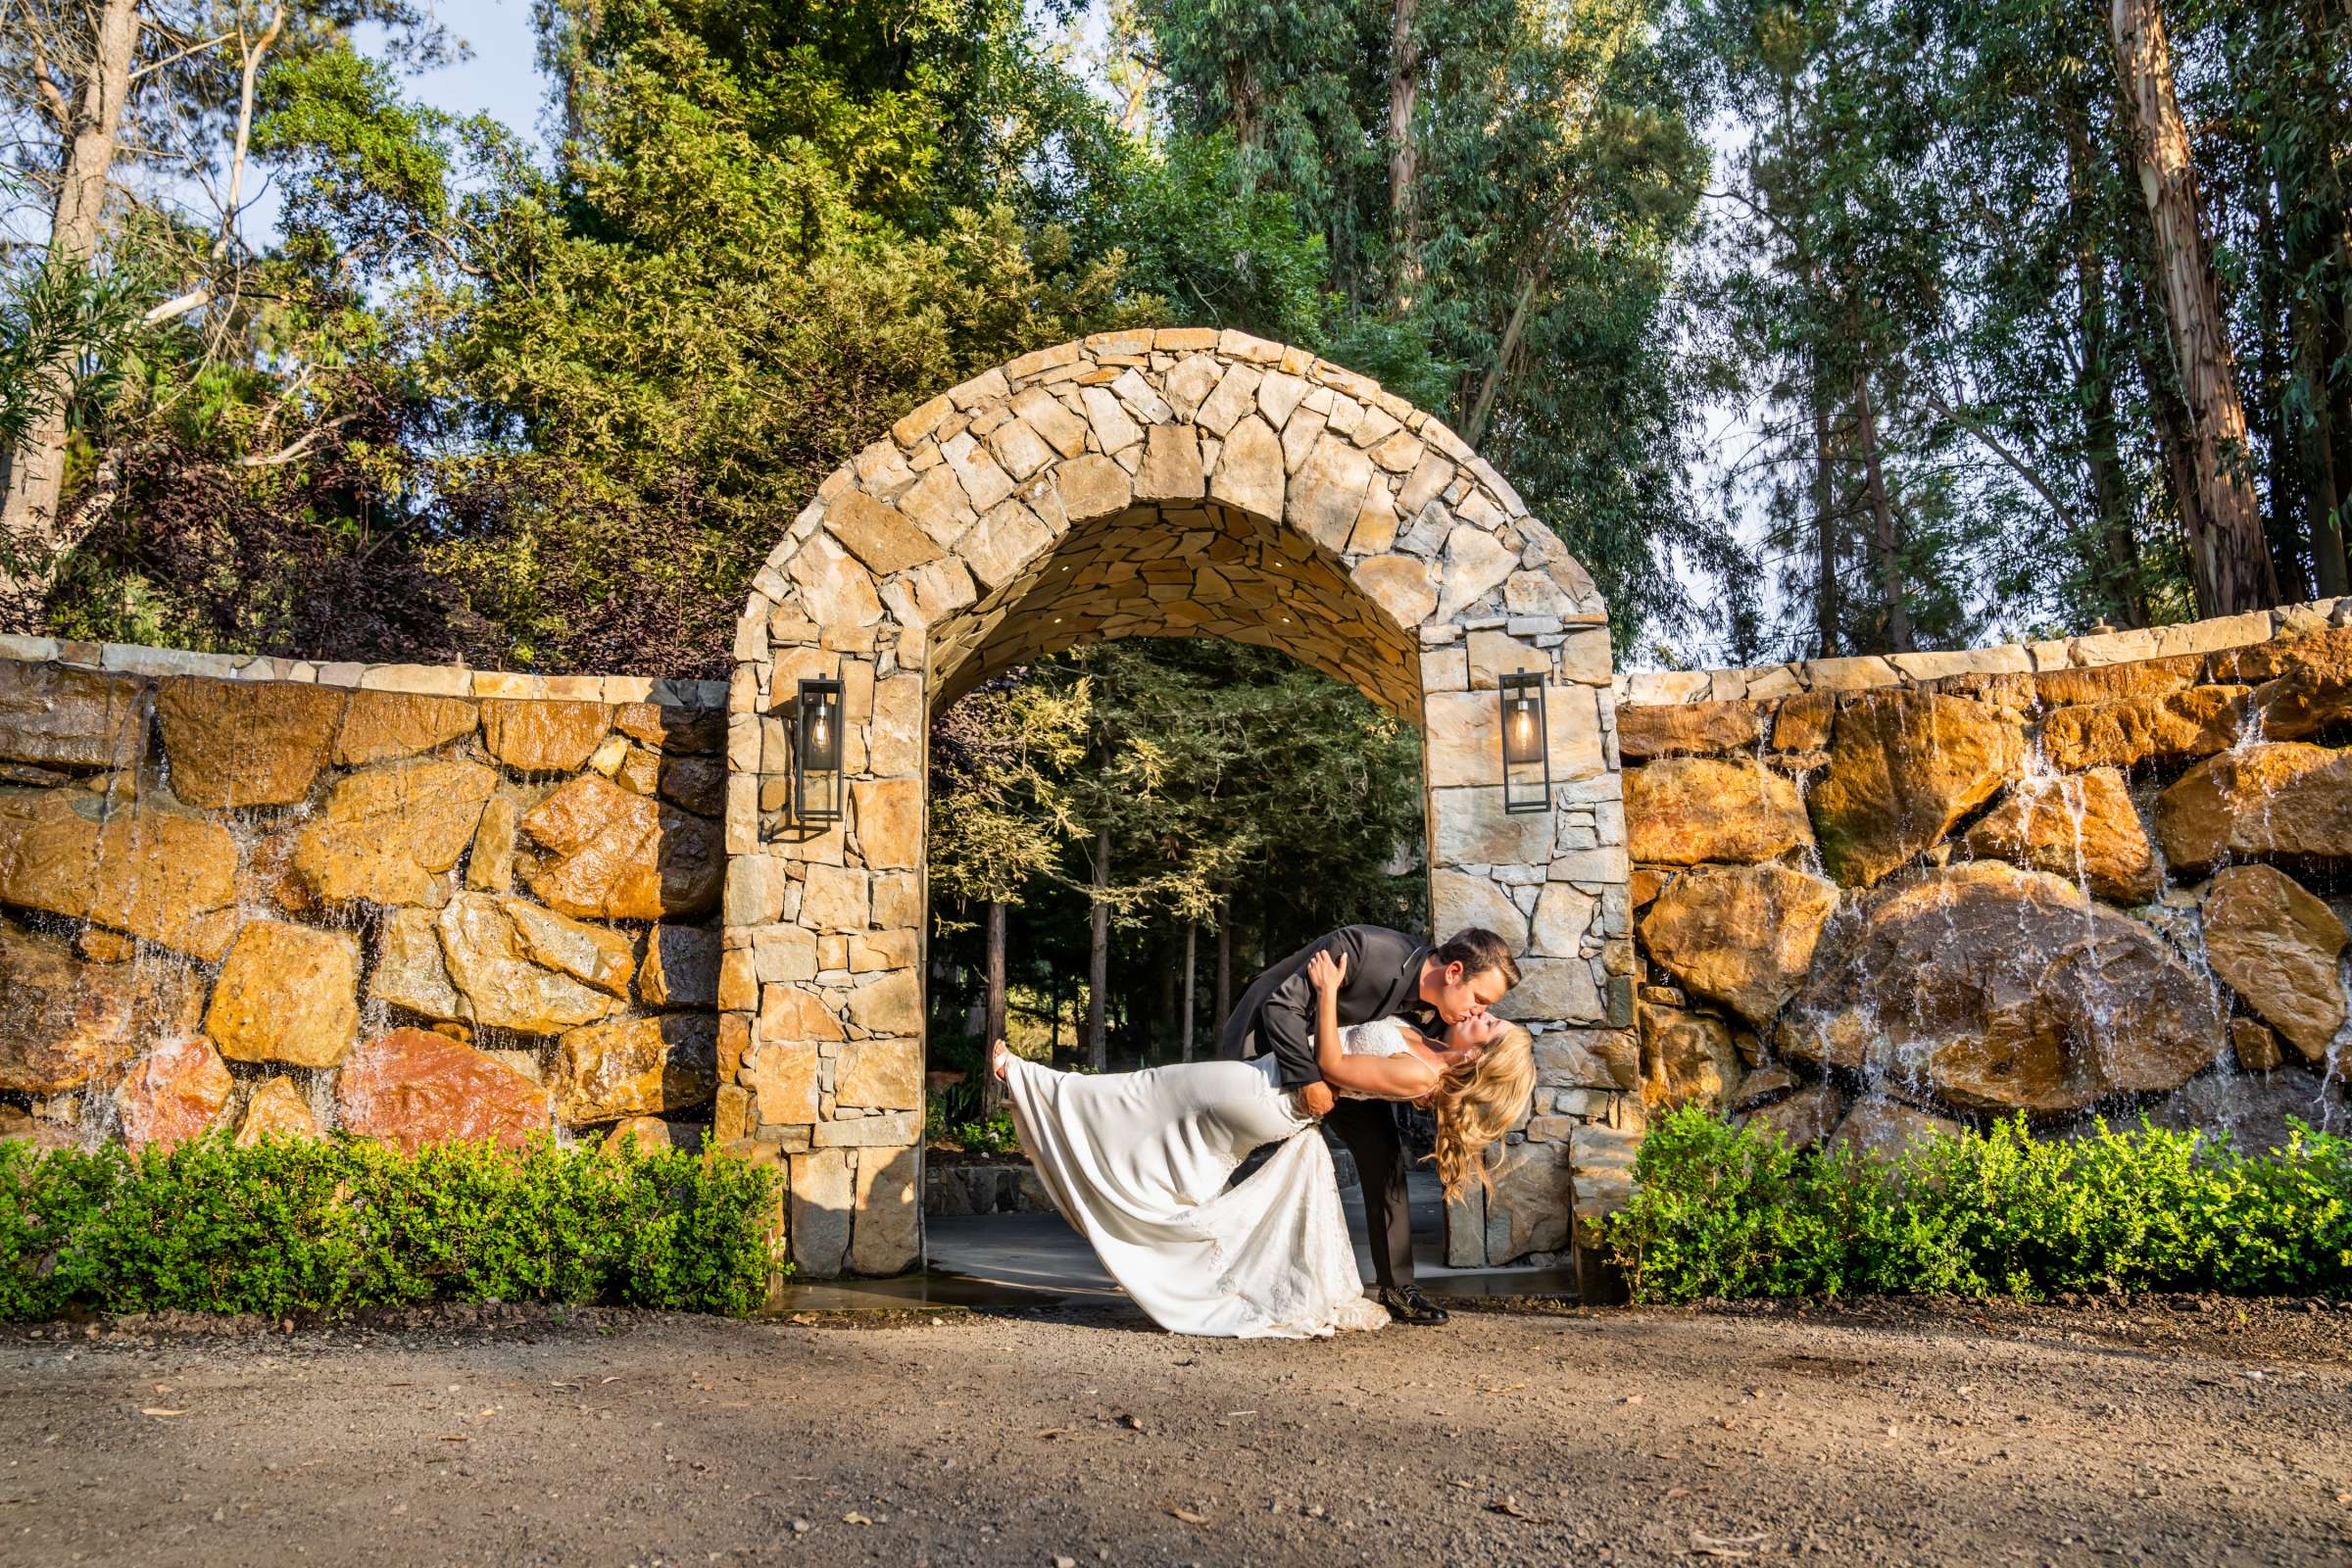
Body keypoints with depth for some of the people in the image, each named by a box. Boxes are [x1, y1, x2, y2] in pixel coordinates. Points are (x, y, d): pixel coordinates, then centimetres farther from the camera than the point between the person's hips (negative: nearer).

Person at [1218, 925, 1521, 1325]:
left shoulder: (1436, 1011, -14)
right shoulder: (1364, 947, -36)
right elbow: (1281, 1006, -34)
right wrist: (1309, 1078, -40)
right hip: (1270, 1043, -6)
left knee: (1384, 1153, -1)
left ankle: (1397, 1287, 6)